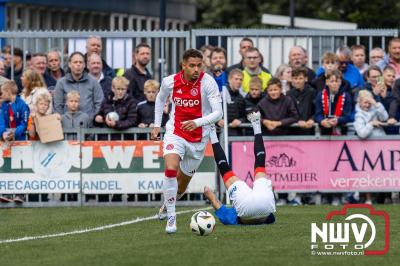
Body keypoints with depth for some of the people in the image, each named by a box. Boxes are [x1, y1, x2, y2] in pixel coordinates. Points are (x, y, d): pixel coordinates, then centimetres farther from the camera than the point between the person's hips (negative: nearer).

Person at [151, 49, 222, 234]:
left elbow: (218, 113, -23)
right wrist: (157, 125, 12)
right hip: (175, 133, 0)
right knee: (171, 169, -25)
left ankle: (168, 203, 44)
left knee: (184, 178, 13)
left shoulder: (208, 82, -18)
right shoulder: (170, 82, -9)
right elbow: (160, 99, 15)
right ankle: (171, 216, -16)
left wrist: (196, 123, -38)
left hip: (198, 138, 0)